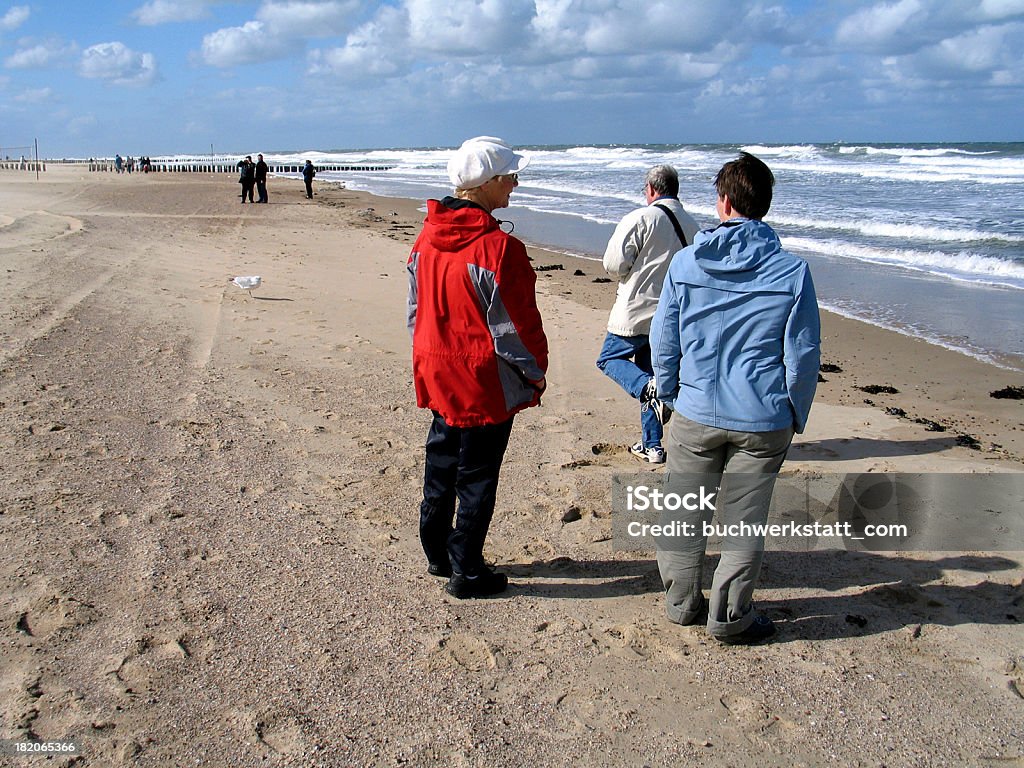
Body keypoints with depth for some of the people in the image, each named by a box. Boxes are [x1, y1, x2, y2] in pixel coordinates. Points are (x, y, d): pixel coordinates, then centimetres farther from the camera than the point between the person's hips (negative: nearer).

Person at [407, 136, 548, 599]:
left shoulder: (427, 238, 2)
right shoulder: (498, 248, -23)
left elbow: (416, 310, 10)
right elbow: (516, 325, -17)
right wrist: (536, 370, -2)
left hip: (436, 376, 8)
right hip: (486, 385, -7)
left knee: (441, 464, 20)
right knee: (476, 477, 6)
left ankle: (437, 554, 36)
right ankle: (466, 572, 19)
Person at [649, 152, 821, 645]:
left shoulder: (685, 262, -5)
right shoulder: (791, 271, -8)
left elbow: (663, 341, 0)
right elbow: (803, 357, -5)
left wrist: (670, 396, 15)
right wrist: (796, 417, 8)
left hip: (695, 414, 1)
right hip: (762, 420, -1)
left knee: (684, 514, 17)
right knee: (743, 523, 12)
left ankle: (682, 602, 30)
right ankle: (729, 617, 23)